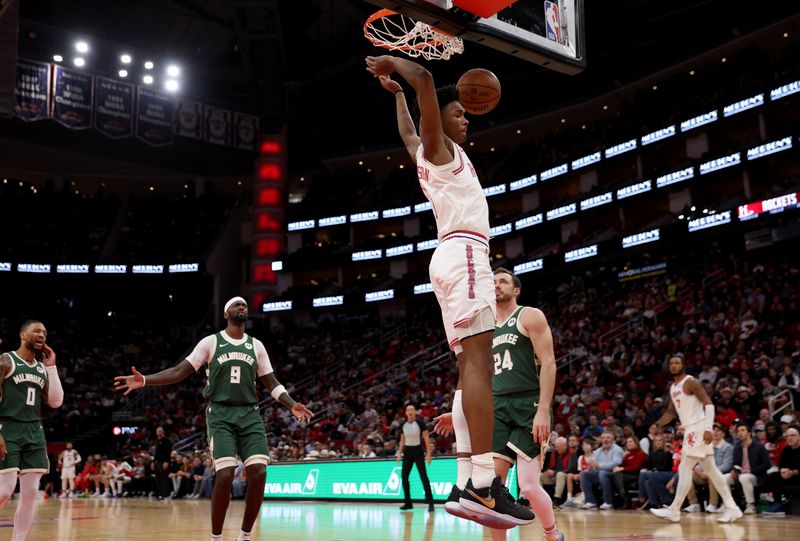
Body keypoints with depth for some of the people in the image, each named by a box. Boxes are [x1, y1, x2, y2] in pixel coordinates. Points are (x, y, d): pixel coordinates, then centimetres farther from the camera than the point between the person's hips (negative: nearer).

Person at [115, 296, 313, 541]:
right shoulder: (211, 342, 3)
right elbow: (179, 371, -1)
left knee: (258, 473, -11)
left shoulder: (256, 345, 12)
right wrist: (144, 380, -14)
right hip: (221, 414, -3)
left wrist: (292, 405, 0)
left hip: (250, 414, 3)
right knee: (225, 475, -17)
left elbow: (272, 384, 15)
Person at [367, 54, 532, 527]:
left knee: (472, 367, 2)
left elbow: (405, 132, 50)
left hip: (455, 256, 10)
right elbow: (425, 79, -9)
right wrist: (394, 63, 8)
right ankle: (483, 482, -31)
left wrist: (396, 91, 56)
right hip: (464, 253, -10)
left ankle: (466, 484, -4)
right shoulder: (436, 146, 4)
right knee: (478, 362, -21)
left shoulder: (423, 151, 27)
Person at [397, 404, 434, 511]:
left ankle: (430, 503, -7)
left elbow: (427, 438, -8)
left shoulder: (420, 423, -7)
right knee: (404, 478, 3)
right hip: (407, 452, 5)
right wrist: (399, 453, 9)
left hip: (418, 451, -5)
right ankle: (408, 503, 13)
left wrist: (428, 453, -14)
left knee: (424, 477, -9)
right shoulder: (404, 425, 7)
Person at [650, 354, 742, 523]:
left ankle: (674, 510, -6)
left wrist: (708, 428, -26)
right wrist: (657, 425, 9)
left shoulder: (691, 382, -10)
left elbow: (709, 404, -17)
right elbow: (671, 412, 24)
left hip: (698, 430, -10)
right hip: (691, 431, 10)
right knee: (711, 470, 11)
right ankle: (732, 508, 14)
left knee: (684, 469, -9)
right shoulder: (672, 388, 17)